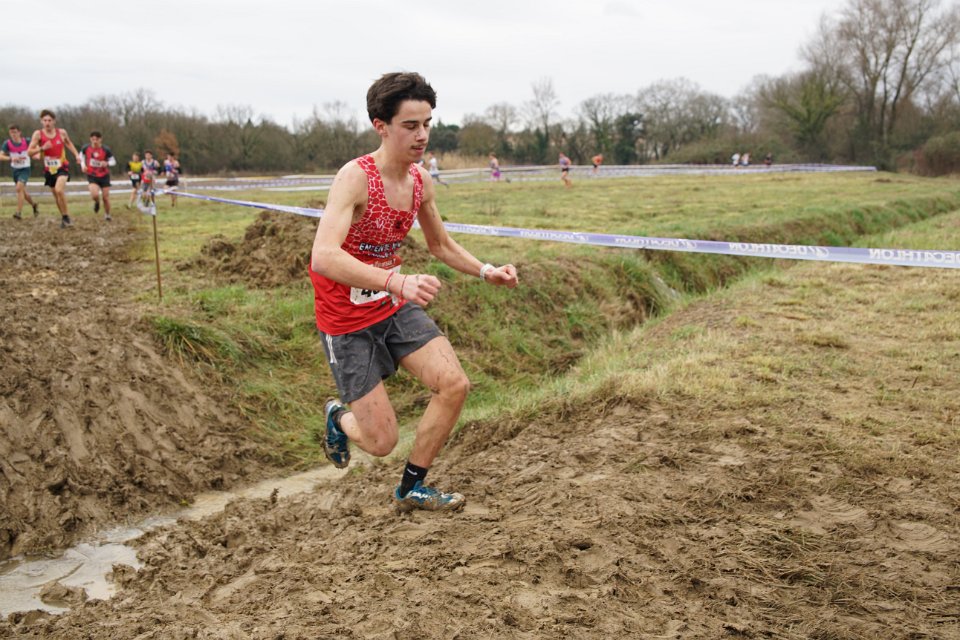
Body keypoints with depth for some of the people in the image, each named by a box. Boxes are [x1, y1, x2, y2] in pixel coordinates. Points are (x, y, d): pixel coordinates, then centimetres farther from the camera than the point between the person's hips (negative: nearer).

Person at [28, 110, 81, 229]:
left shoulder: (61, 132, -4)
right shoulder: (38, 134, -9)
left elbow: (68, 143, 18)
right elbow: (29, 152, -11)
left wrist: (76, 154, 8)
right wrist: (42, 148, -26)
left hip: (62, 167, -2)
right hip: (49, 170, 2)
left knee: (59, 190, -26)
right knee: (56, 196, 11)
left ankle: (66, 216, -12)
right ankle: (65, 218, 29)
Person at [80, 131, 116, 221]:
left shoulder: (106, 150, -14)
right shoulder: (85, 148, -8)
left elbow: (113, 161, -2)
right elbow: (82, 155, 14)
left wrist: (107, 163, -24)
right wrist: (83, 165, -2)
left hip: (104, 176, 0)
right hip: (92, 176, 0)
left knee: (105, 197, 4)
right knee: (95, 195, -22)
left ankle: (107, 215, 28)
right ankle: (97, 202, 16)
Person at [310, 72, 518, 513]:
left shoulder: (420, 180, -1)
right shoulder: (355, 178, -25)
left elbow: (440, 244, 16)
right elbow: (323, 257, -39)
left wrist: (485, 271, -1)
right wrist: (397, 281, -51)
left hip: (396, 307, 7)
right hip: (347, 320, -6)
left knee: (454, 385, -8)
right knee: (382, 442, -5)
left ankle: (411, 489, 13)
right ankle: (338, 417, 34)